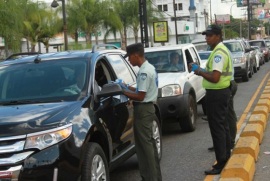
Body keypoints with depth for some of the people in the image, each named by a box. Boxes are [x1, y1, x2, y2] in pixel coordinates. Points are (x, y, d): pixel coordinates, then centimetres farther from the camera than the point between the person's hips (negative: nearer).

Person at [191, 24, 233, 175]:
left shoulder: (218, 53, -21)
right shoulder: (222, 50, 13)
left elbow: (215, 77, -29)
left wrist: (200, 72, -15)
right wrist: (203, 71, 9)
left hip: (216, 94, -11)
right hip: (222, 91, 11)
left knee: (217, 128, -7)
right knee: (223, 125, 18)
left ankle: (221, 163, -3)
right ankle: (226, 155, 30)